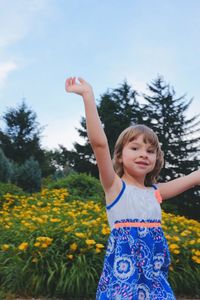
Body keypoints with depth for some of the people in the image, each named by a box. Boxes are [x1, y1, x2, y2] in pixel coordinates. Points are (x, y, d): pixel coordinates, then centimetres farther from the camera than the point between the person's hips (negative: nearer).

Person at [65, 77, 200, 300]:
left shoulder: (156, 192, 9)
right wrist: (88, 96, -26)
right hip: (124, 273, -5)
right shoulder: (114, 186, -6)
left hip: (155, 276, 5)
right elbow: (98, 143, -20)